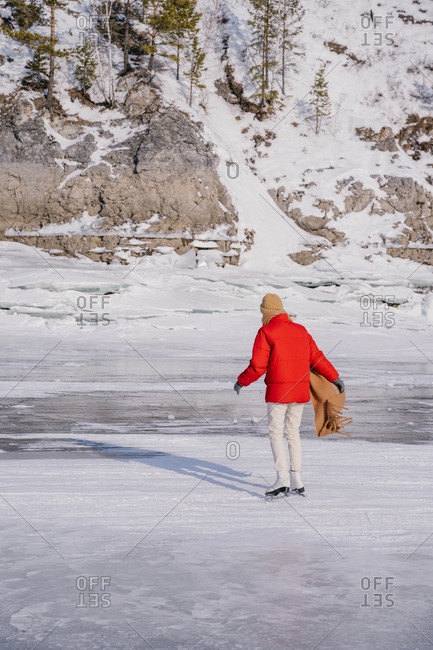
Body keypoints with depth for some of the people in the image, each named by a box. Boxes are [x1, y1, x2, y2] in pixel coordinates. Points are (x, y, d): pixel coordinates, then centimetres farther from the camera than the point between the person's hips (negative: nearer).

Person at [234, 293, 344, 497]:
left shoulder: (266, 332, -6)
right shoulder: (301, 330, 12)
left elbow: (257, 366, -8)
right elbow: (317, 358, 13)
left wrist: (241, 381, 6)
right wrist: (334, 377, 22)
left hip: (278, 390, -6)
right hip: (301, 389, 6)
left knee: (275, 433, -3)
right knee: (293, 433, 14)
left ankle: (282, 479, -13)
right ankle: (297, 480, 14)